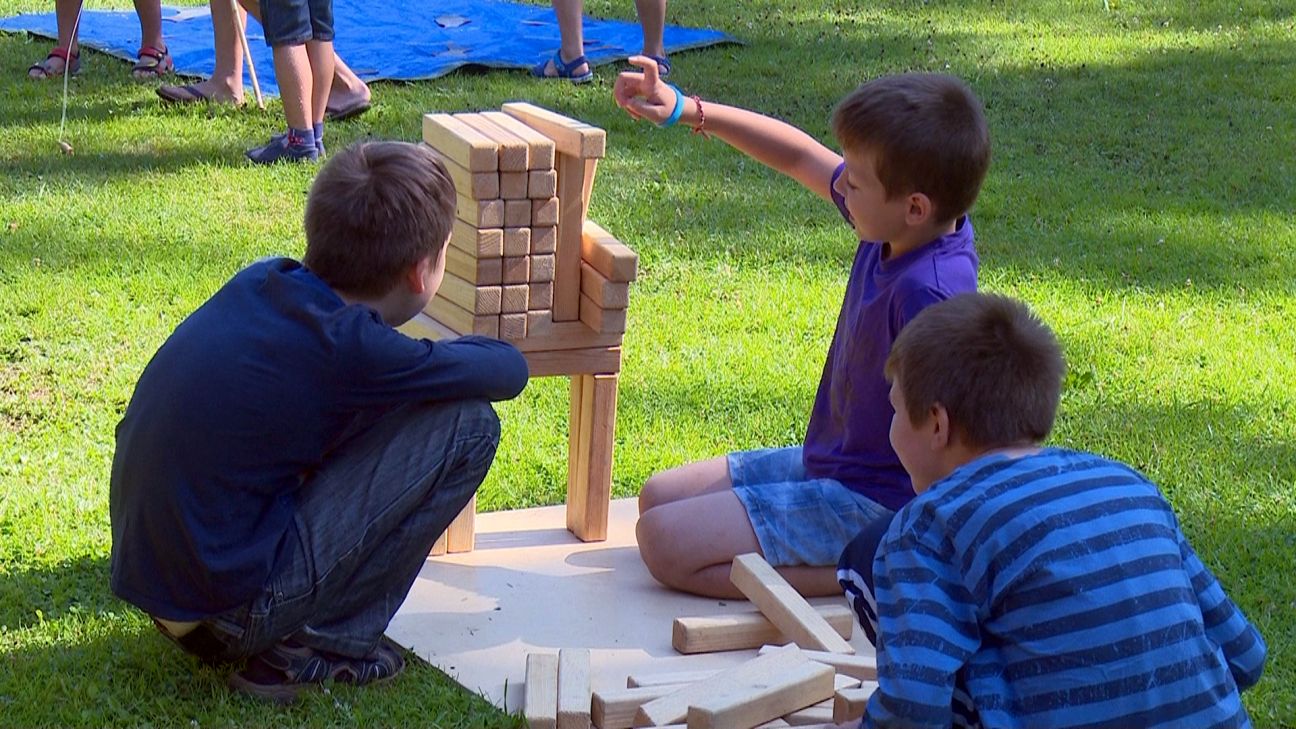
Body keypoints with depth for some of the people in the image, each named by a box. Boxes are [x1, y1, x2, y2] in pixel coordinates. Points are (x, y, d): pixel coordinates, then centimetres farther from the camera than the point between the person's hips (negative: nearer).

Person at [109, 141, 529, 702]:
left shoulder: (260, 283, 1)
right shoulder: (348, 349, -21)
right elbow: (508, 370, -5)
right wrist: (447, 354, 14)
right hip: (233, 603, -8)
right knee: (467, 424, -9)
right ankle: (324, 644, 0)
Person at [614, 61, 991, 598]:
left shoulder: (927, 291, -30)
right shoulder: (896, 235, -4)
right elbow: (800, 156, 11)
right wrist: (688, 111, 9)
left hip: (868, 503, -10)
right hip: (828, 463, 10)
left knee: (665, 542, -15)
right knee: (659, 497, 19)